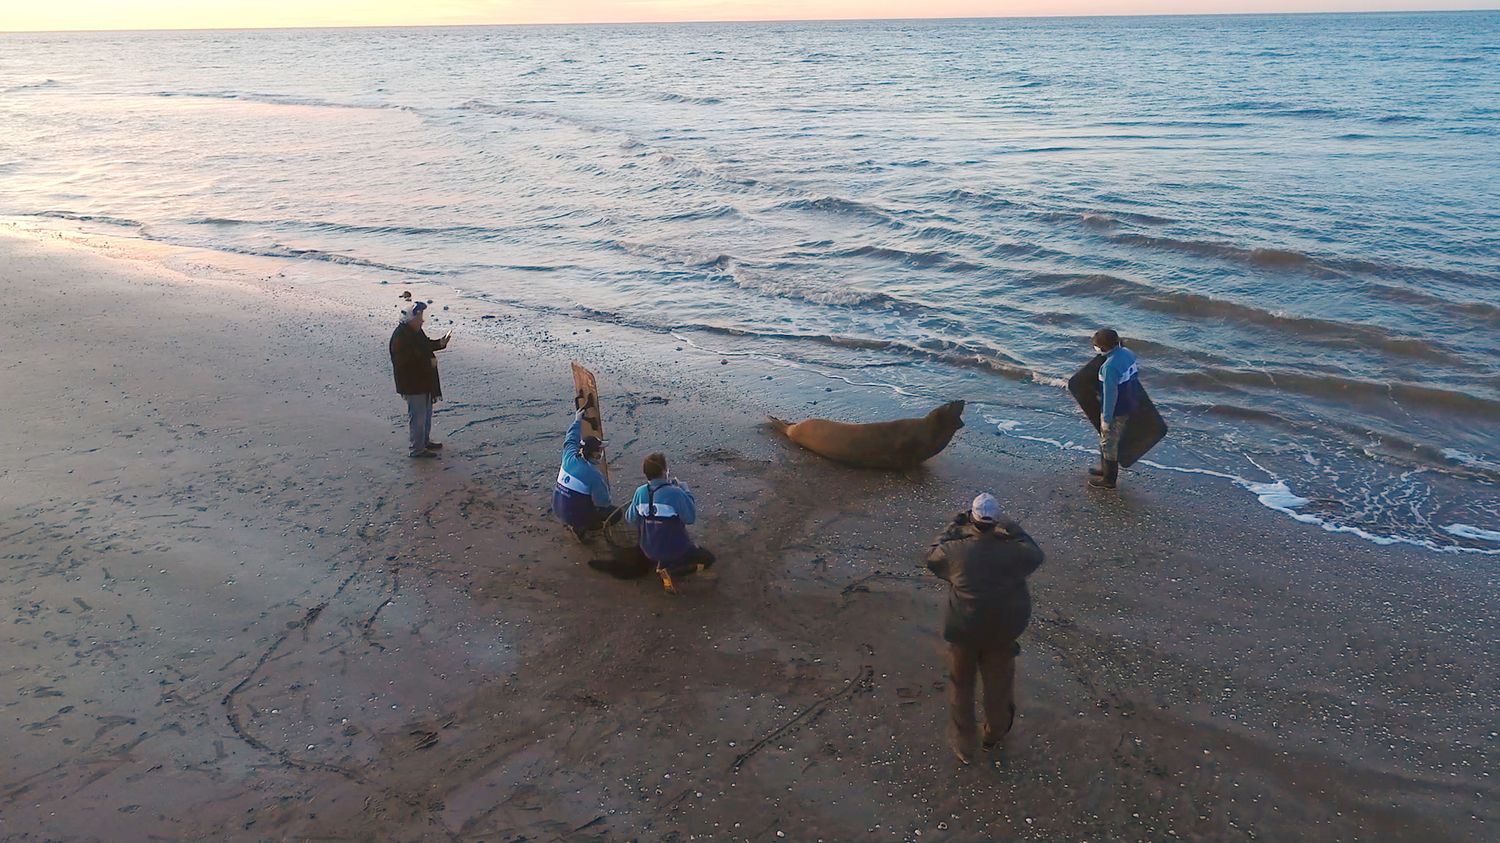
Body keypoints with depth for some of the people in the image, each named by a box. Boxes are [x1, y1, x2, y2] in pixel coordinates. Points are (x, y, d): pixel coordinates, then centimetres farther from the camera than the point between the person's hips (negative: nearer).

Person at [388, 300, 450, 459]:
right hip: (412, 385, -10)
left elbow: (425, 344, 23)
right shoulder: (400, 337, -25)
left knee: (426, 412, 22)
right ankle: (417, 449, 9)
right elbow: (404, 362, -28)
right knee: (417, 416, -1)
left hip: (424, 382, 10)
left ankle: (425, 441, 38)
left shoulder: (415, 331, 5)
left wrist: (440, 343, 5)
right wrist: (428, 362, -24)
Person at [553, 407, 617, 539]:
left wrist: (577, 420, 23)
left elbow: (570, 440, 12)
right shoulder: (595, 476, -27)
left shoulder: (570, 457, -10)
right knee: (615, 513, 7)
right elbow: (603, 503, -18)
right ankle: (581, 527, 2)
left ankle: (575, 523, 18)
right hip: (577, 516, -7)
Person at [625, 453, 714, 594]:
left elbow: (630, 518, 1)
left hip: (649, 550, 7)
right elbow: (690, 517, -16)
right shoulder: (675, 493, -25)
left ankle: (662, 564, 10)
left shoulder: (640, 492, -10)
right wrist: (683, 489, -9)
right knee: (708, 558, 15)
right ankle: (672, 572, -6)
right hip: (674, 550, -7)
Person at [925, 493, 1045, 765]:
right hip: (1003, 632, 1)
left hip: (963, 632, -1)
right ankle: (994, 734, 46)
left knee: (961, 687, 19)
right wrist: (1014, 530, 11)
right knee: (998, 684, 24)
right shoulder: (1014, 551, -15)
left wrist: (953, 528, 7)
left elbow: (932, 559, 4)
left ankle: (963, 747, 31)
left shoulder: (956, 549, -17)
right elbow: (1036, 555, 8)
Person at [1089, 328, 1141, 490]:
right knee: (1106, 440, 27)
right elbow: (1136, 374, 10)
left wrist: (1106, 419, -17)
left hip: (1116, 411, -9)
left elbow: (1110, 395, -26)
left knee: (1109, 443, 10)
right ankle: (1106, 469, 44)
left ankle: (1109, 479, 26)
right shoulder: (1128, 353, -5)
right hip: (1129, 406, 9)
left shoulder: (1109, 367, -32)